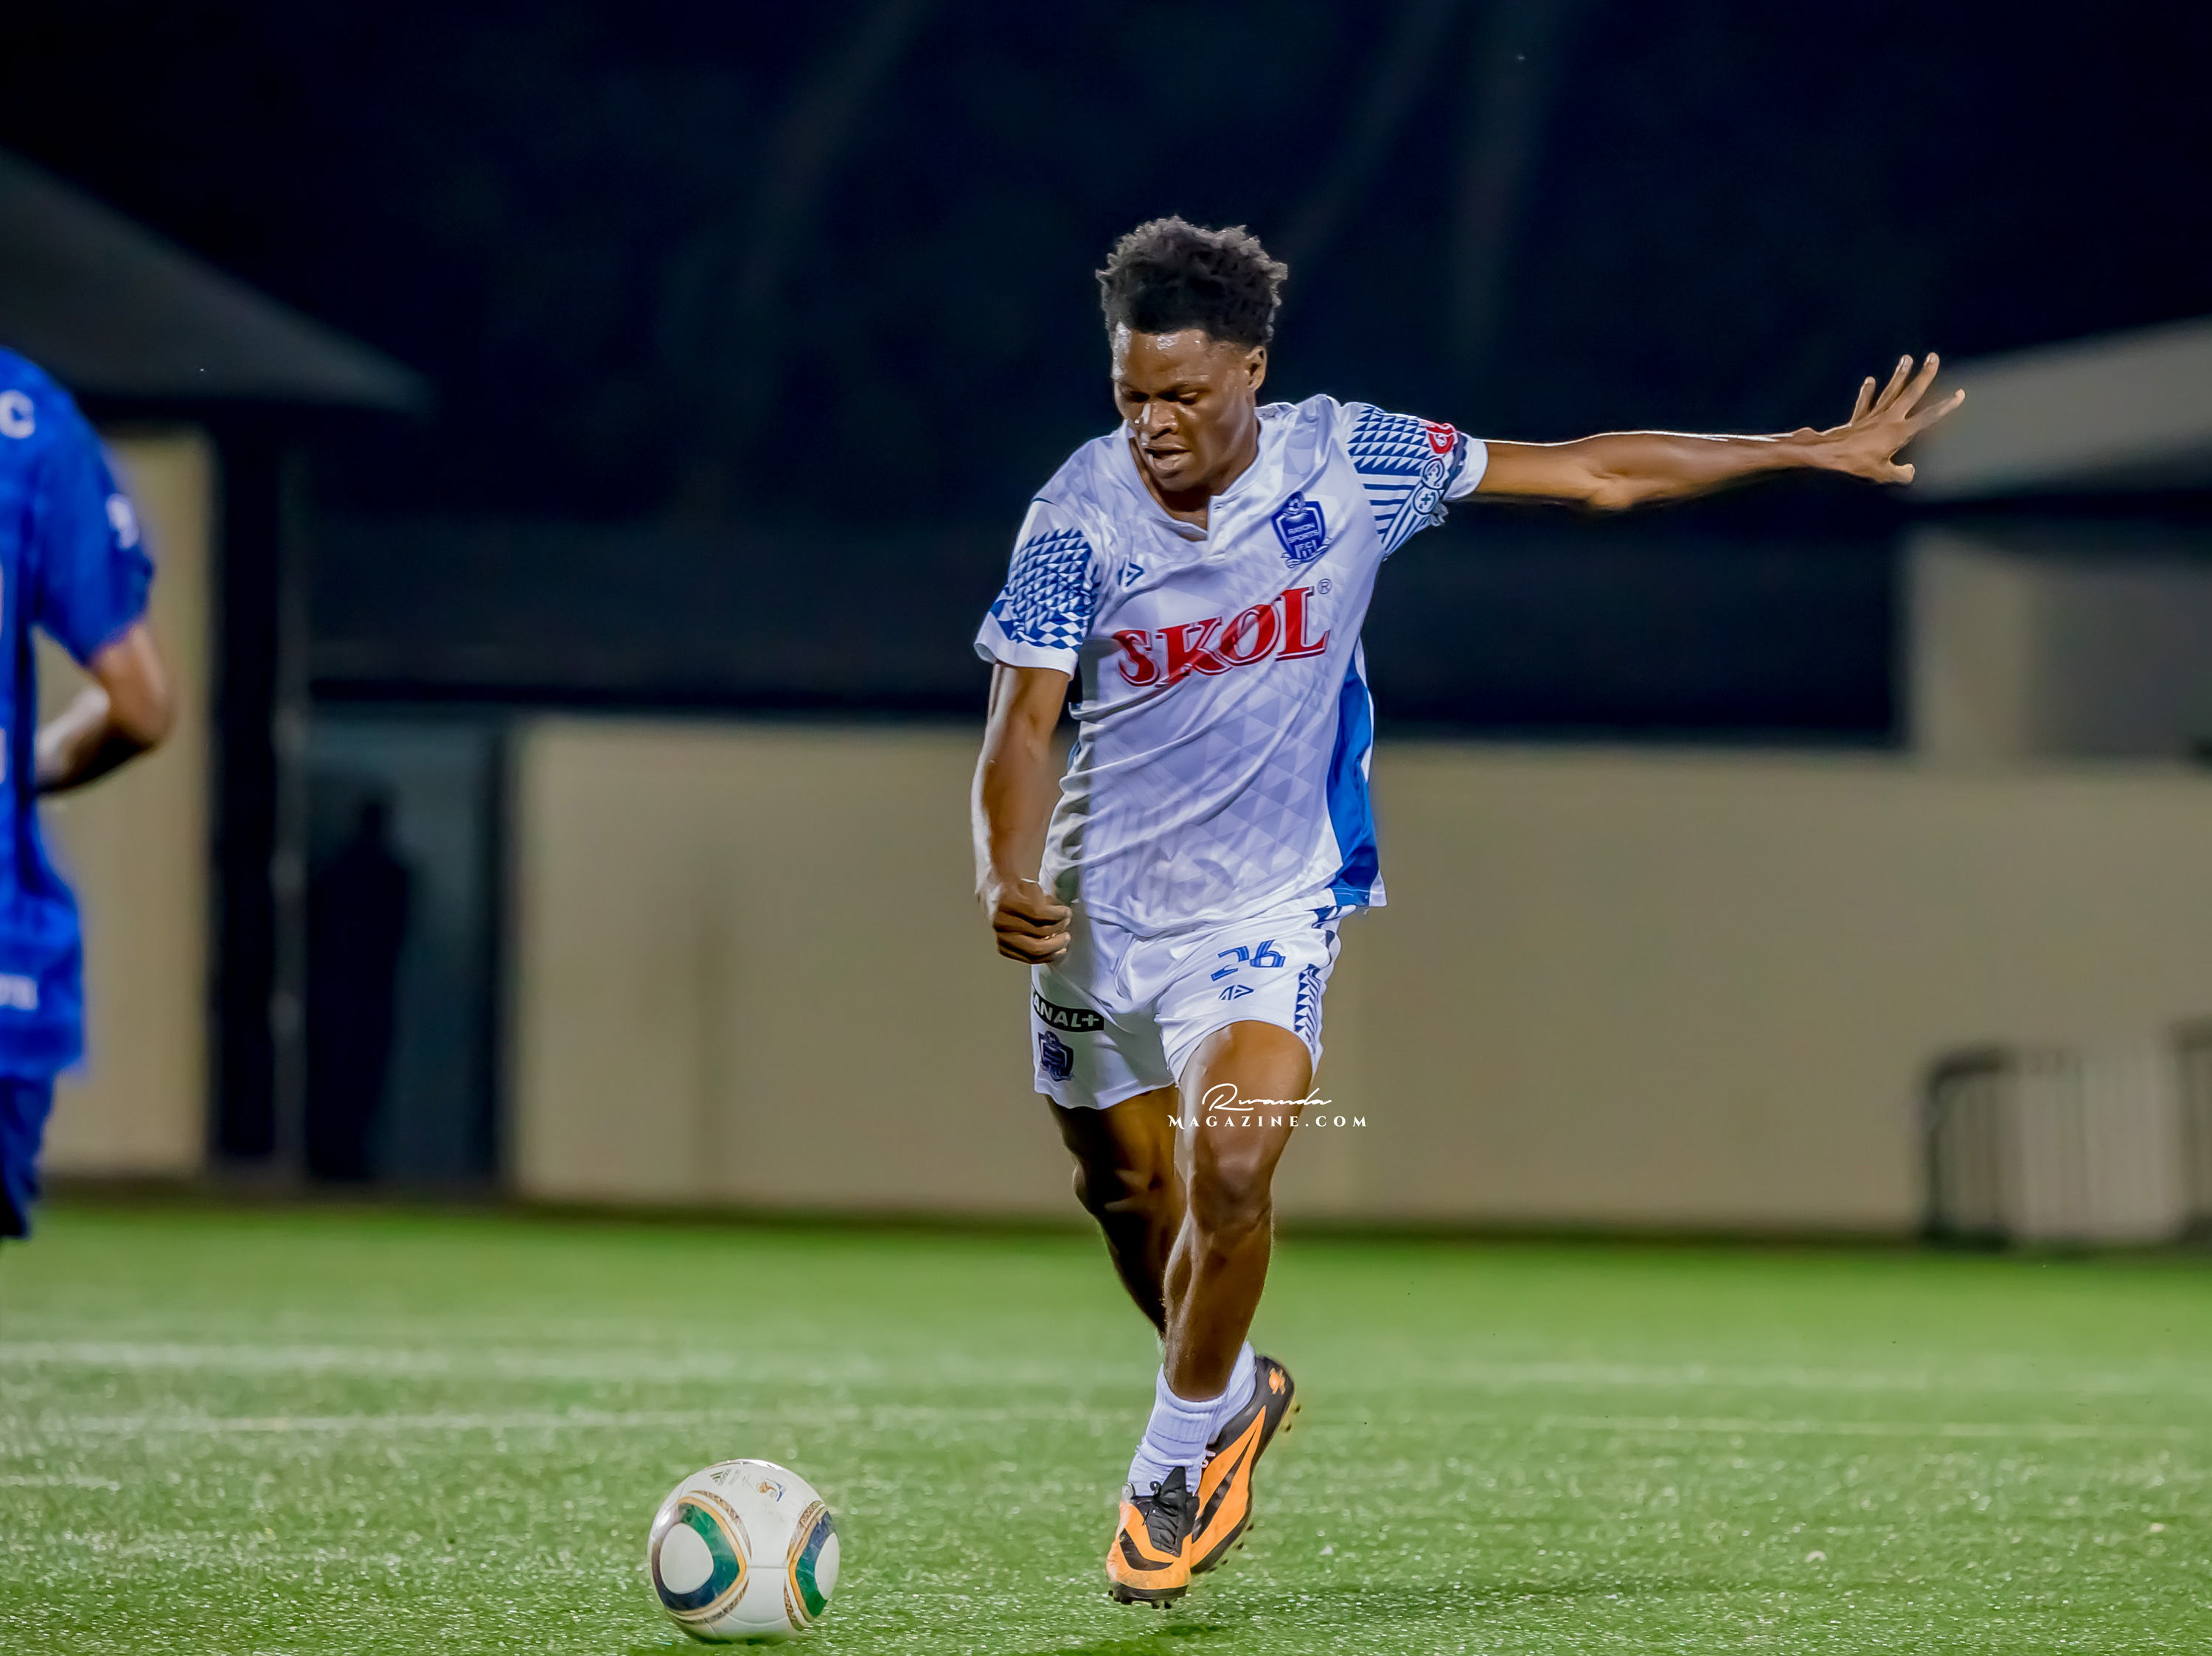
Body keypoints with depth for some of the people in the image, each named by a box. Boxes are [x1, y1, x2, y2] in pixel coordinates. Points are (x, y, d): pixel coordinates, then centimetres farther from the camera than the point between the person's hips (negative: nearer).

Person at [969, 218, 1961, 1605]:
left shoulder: (1344, 462, -12)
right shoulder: (1081, 515, -14)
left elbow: (1594, 474, -3)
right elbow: (1025, 719, -16)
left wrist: (1816, 452, -1)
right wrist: (1008, 877, -37)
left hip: (1270, 906, -2)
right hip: (1103, 905, 2)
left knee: (1231, 1172, -22)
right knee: (1131, 1194, 13)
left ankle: (1177, 1464, -1)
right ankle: (1229, 1394, 44)